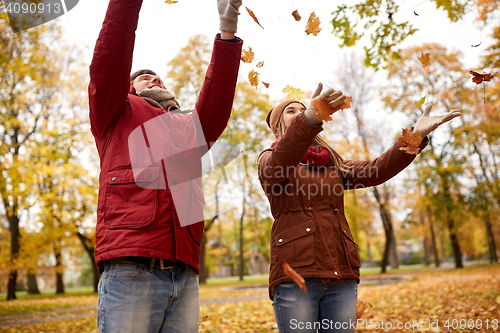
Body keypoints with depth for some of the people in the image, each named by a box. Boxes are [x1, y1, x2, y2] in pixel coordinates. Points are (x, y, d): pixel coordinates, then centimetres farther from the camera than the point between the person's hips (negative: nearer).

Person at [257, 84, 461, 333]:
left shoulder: (332, 163, 23)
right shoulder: (269, 160, 9)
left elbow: (374, 171, 8)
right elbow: (282, 161, -17)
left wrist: (416, 136, -4)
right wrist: (309, 120, -36)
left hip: (340, 276, 4)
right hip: (295, 272, -4)